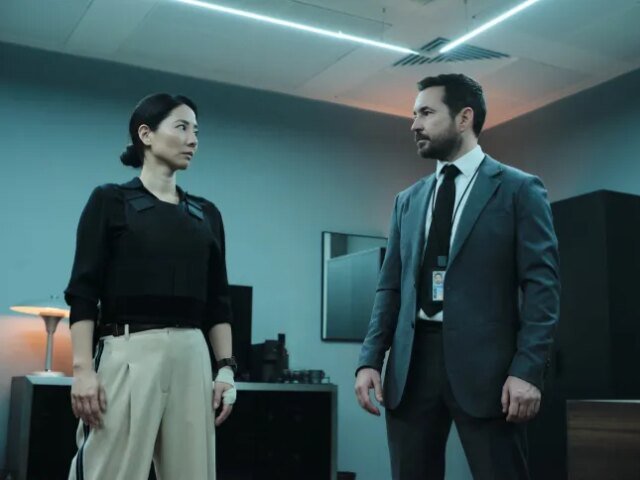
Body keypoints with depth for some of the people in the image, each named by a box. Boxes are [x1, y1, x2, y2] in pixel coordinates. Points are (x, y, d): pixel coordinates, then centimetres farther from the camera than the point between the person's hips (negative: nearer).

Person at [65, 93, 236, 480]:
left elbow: (218, 300, 13)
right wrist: (83, 368, -14)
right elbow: (83, 292, -4)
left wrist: (226, 368, 5)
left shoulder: (207, 214, 14)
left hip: (191, 357, 5)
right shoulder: (110, 201, 1)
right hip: (129, 355, -5)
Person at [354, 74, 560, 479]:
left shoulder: (519, 189, 2)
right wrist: (370, 359, 4)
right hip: (412, 363, 5)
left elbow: (542, 285, -5)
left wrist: (528, 370, -14)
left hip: (484, 363, -4)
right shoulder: (408, 200, 18)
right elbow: (391, 287, 15)